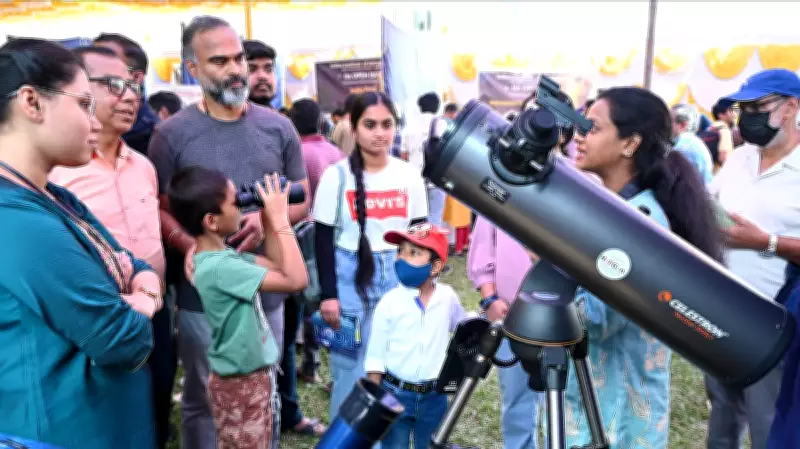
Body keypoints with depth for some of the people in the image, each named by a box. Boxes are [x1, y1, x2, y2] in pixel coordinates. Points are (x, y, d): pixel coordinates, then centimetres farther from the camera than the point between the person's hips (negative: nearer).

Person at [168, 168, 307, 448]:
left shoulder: (223, 254, 1)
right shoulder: (219, 267, -29)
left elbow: (275, 264, 9)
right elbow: (296, 280, -30)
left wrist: (269, 219, -1)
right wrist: (280, 220, -25)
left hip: (252, 374, 9)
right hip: (241, 382, -9)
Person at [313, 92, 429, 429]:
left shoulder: (409, 175, 2)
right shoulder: (337, 176, -6)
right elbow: (324, 239, -5)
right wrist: (328, 295, -9)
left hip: (400, 277, 3)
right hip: (351, 278, -3)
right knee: (351, 369, 5)